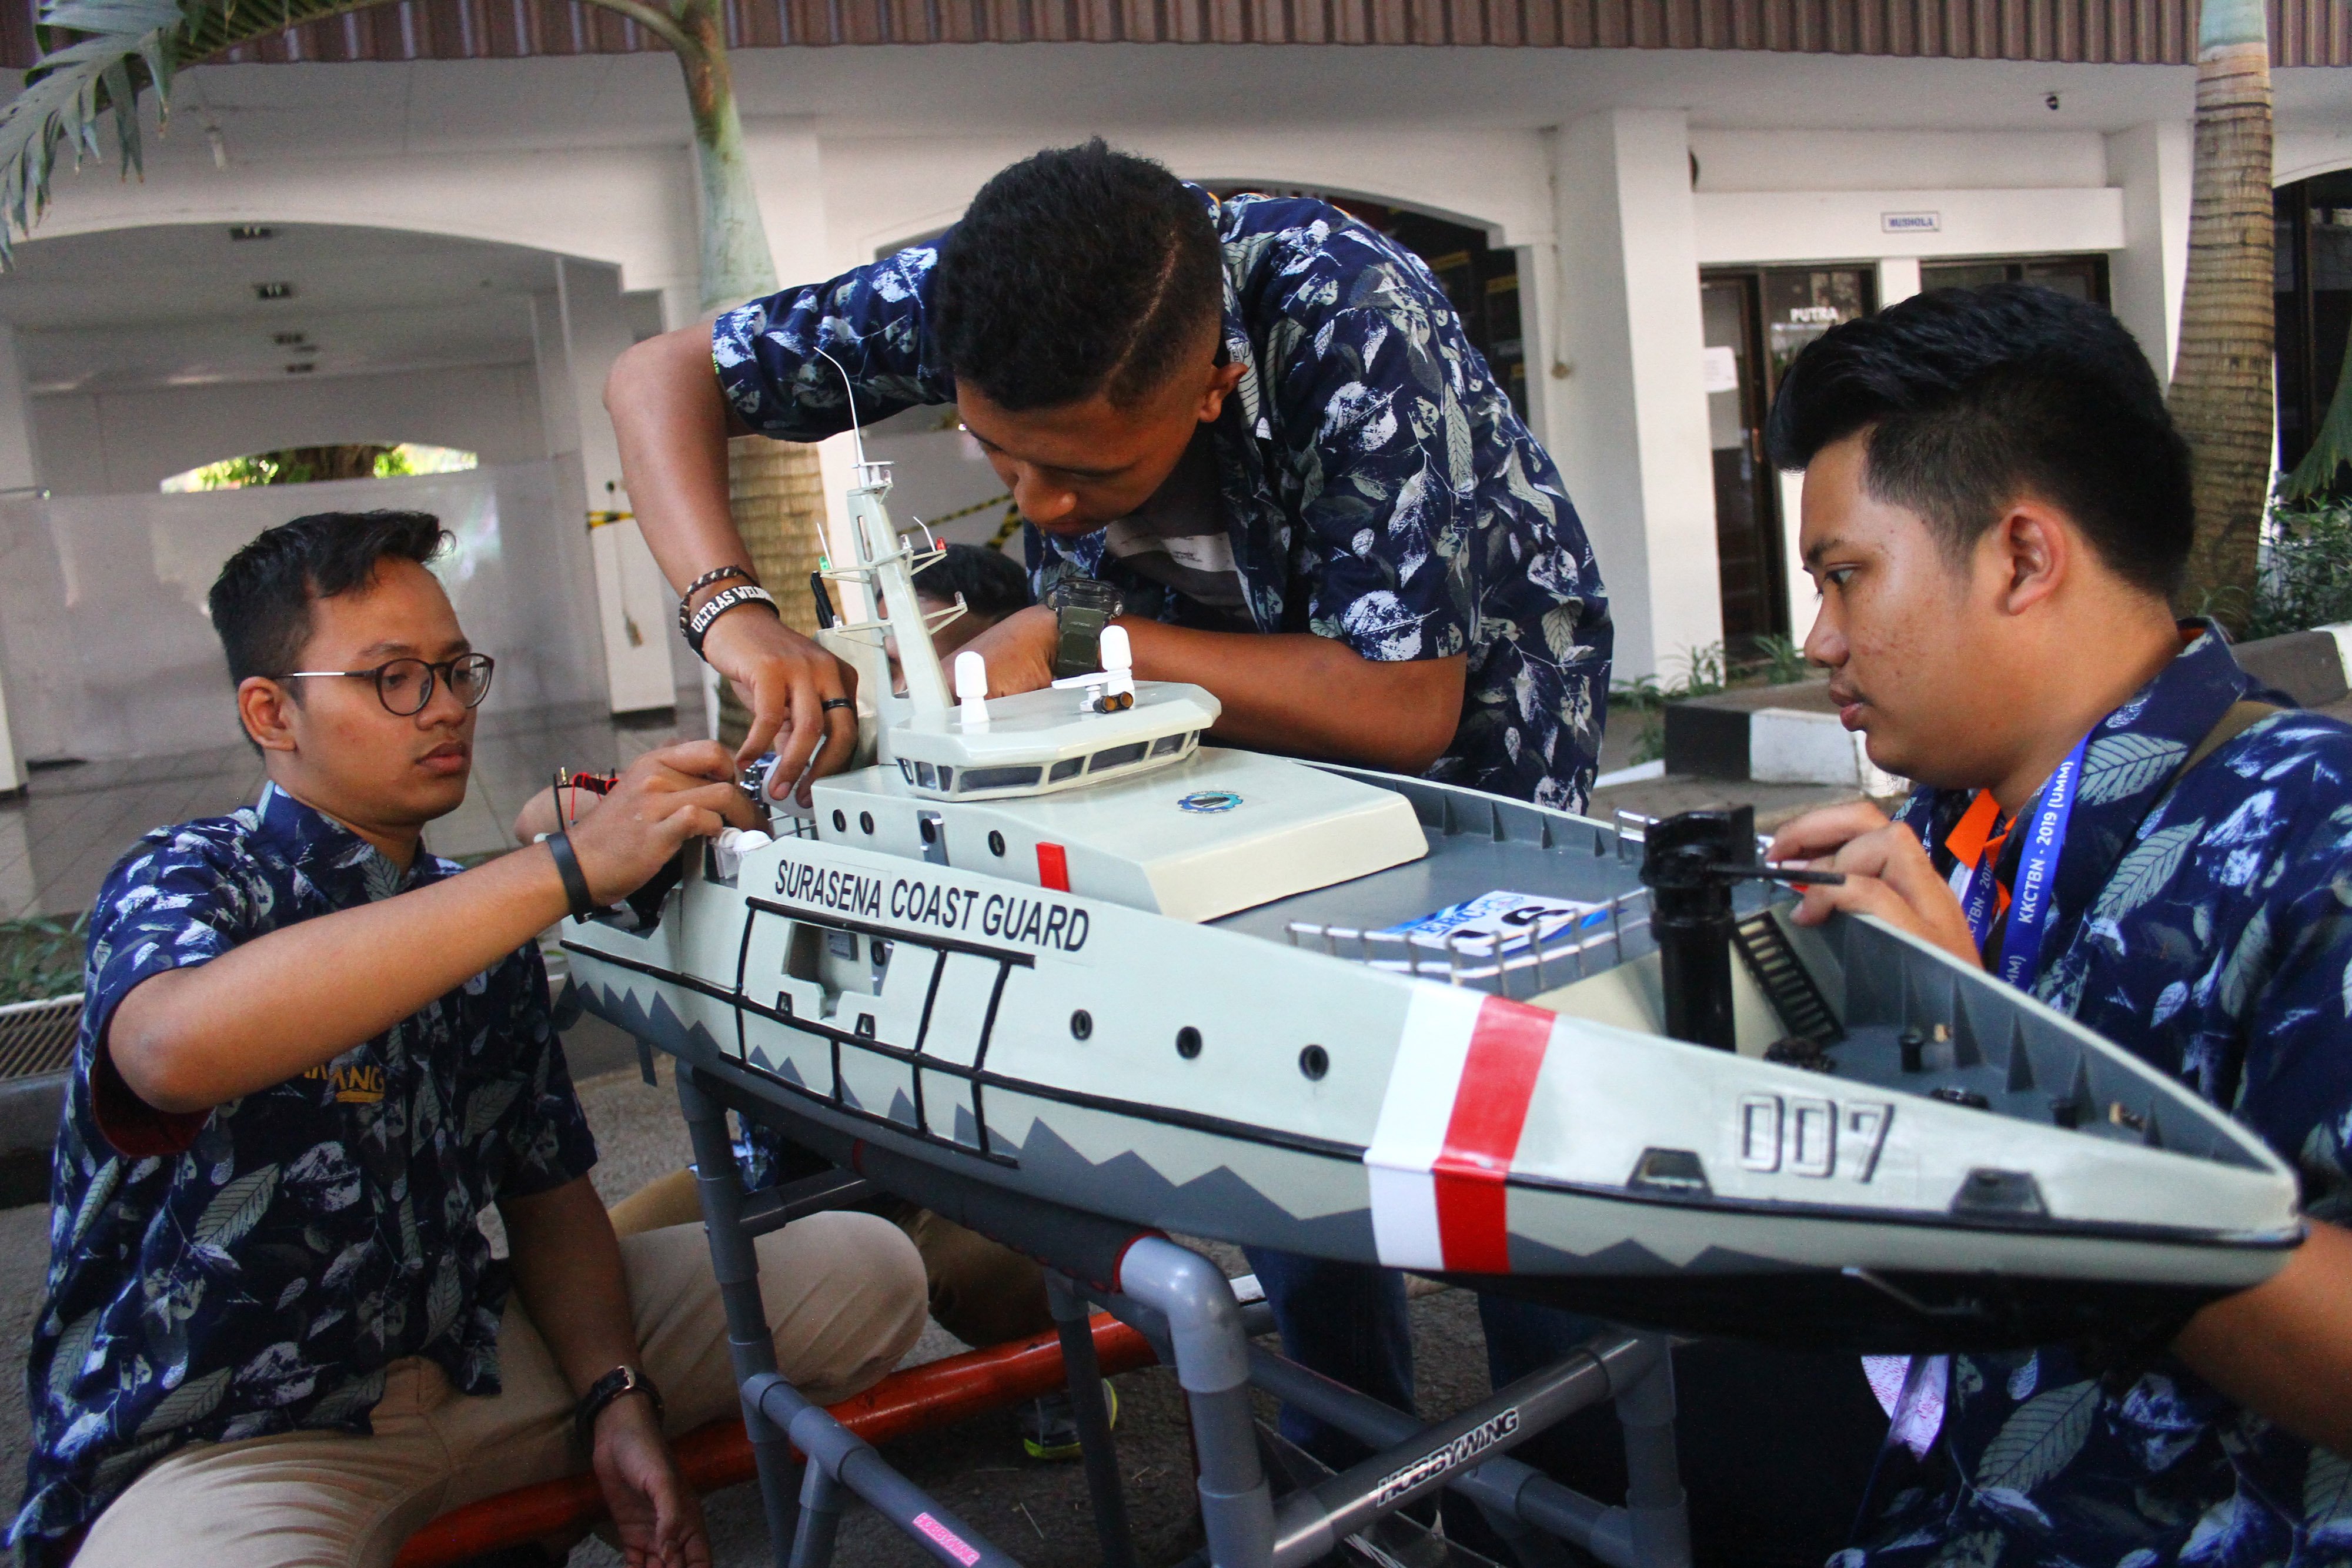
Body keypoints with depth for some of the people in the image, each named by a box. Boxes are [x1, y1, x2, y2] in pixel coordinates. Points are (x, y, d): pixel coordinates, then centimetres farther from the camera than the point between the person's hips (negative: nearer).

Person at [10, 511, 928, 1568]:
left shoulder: (480, 926, 10)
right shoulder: (182, 881, -9)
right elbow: (176, 1049, -35)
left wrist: (618, 1399, -6)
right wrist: (571, 867, -37)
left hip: (470, 1358, 7)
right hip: (223, 1438, -6)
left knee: (864, 1271, -2)